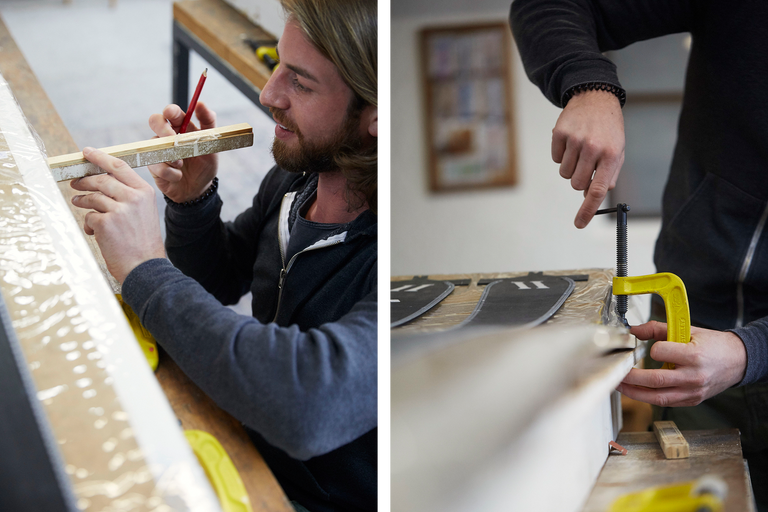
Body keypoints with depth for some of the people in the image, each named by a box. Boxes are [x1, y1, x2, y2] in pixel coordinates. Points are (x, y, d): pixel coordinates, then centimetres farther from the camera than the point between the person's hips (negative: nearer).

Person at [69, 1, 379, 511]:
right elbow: (221, 281, 13)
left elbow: (312, 405, -47)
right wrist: (192, 200, -11)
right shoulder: (298, 173, -6)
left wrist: (146, 268, -35)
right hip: (254, 449, 6)